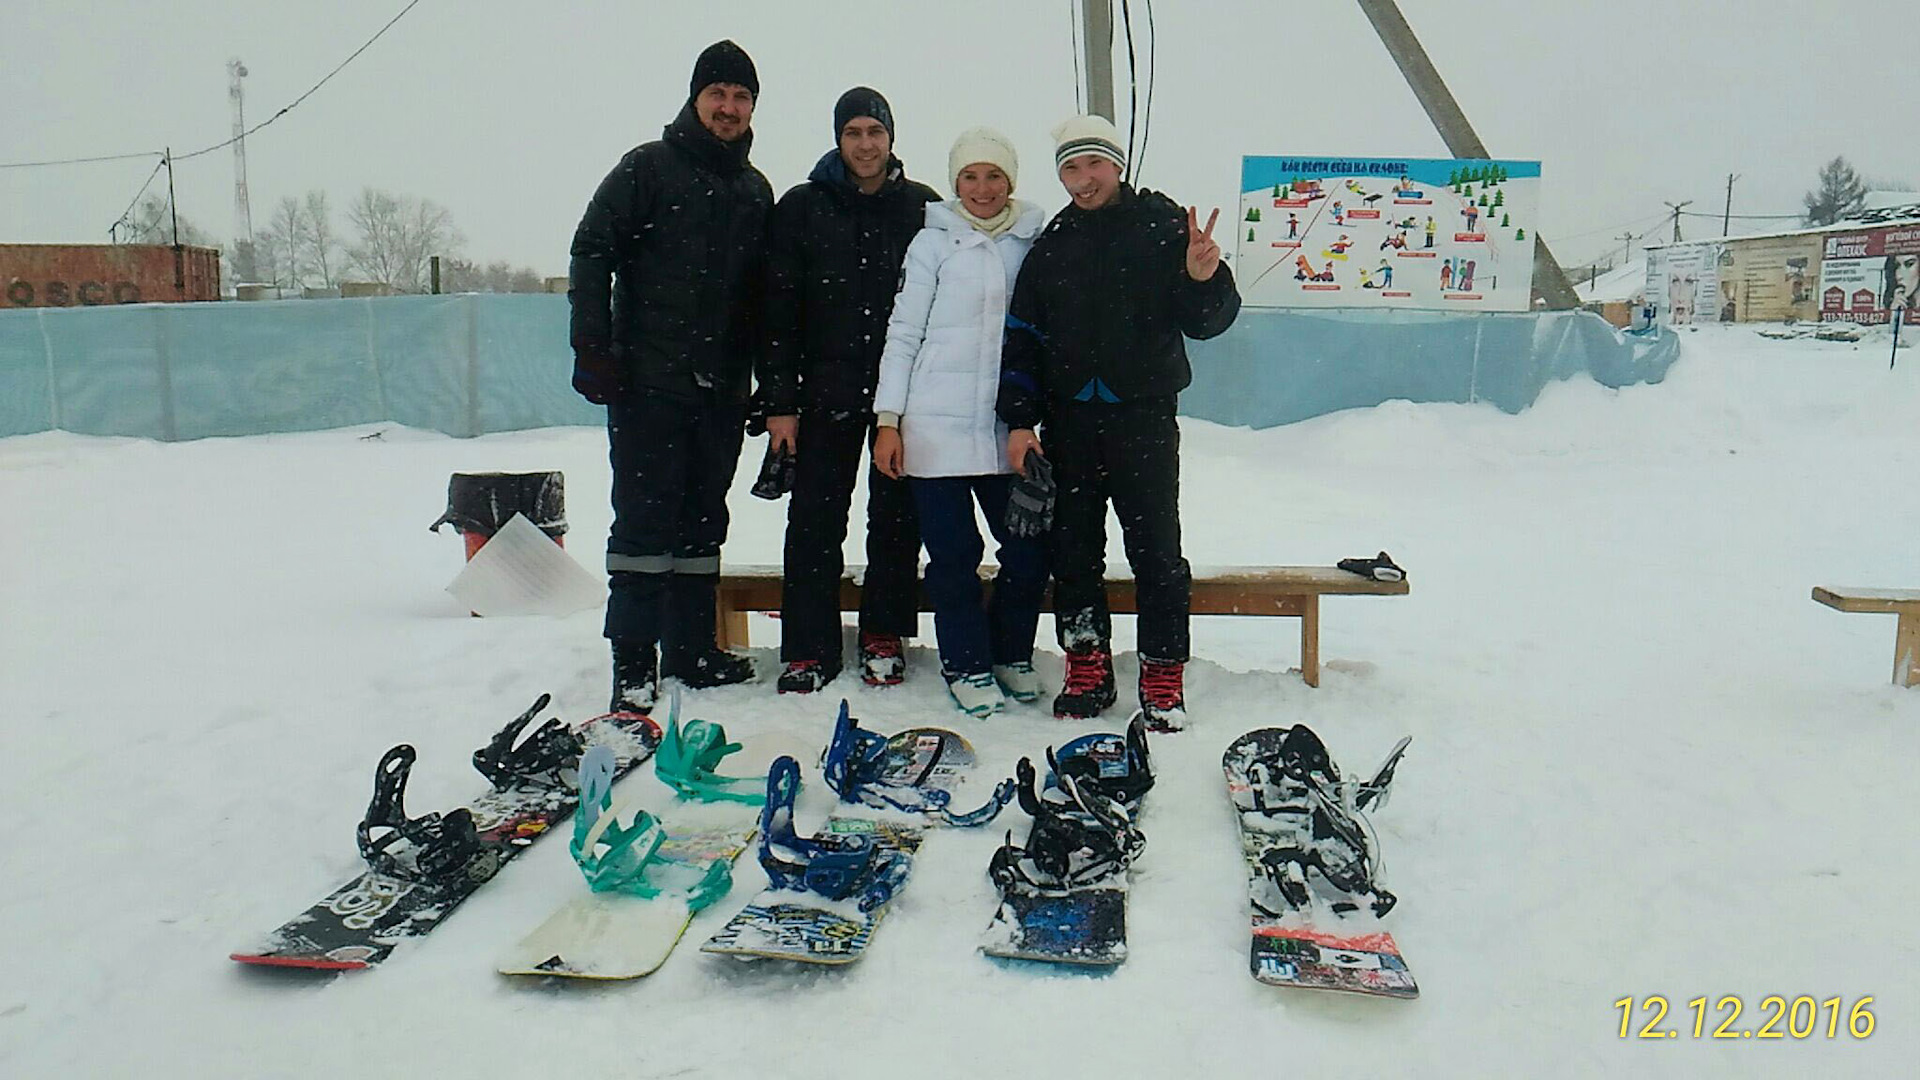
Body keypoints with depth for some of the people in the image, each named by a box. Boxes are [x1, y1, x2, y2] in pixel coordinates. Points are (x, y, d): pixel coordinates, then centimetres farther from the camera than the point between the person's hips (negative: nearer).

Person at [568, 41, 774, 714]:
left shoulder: (755, 190, 16)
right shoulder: (648, 168, 1)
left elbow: (762, 292, 20)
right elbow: (592, 252, -4)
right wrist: (592, 346, -12)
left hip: (721, 386, 5)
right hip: (648, 380, -5)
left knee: (704, 519, 10)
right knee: (646, 517, -6)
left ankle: (692, 648, 19)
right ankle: (633, 659, 0)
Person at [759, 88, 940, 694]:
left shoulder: (924, 208, 7)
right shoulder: (802, 208, 5)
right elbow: (778, 308, 2)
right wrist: (779, 399, -4)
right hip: (827, 393, 0)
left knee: (897, 519, 7)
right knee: (815, 523, 0)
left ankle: (883, 638, 21)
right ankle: (808, 652, 8)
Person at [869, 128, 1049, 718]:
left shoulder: (1034, 242, 9)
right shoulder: (934, 242, 2)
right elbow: (903, 332, 2)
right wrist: (889, 419, -3)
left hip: (1007, 427, 3)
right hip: (936, 425, -2)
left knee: (1030, 548, 1)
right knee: (955, 553, 0)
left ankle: (1011, 654, 23)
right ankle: (967, 665, 17)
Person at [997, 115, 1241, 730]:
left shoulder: (1163, 225, 0)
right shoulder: (1051, 245, 12)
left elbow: (1204, 322, -3)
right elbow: (1022, 335, 14)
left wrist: (1204, 280, -24)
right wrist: (1019, 419, 6)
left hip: (1144, 416, -4)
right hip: (1070, 419, 4)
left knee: (1156, 550, -1)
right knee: (1073, 548, 7)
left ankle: (1164, 680, 8)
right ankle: (1087, 671, 20)